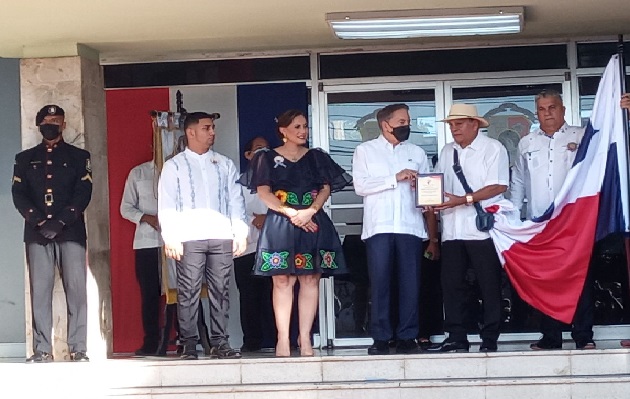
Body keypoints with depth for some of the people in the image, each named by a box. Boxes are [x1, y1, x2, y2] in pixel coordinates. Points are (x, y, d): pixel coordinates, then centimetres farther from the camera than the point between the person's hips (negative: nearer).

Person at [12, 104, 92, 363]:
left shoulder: (78, 157, 12)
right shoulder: (25, 159, 17)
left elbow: (83, 193, 1)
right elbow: (19, 195, 6)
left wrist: (61, 222, -11)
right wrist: (40, 222, -9)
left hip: (71, 232, -1)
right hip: (36, 234, 1)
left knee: (77, 290, -8)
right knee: (39, 291, -3)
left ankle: (78, 349, -7)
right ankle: (42, 350, -1)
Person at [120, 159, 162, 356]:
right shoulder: (138, 173, 11)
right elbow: (126, 207, 10)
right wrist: (147, 217, -7)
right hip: (146, 242, 1)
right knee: (149, 293, 2)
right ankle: (151, 343, 6)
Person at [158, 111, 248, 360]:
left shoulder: (224, 164, 16)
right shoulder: (174, 166, 8)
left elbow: (236, 200, 13)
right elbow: (166, 204, 2)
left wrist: (240, 233, 3)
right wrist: (170, 237, -8)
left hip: (221, 236, 3)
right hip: (188, 237, -3)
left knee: (220, 291, 2)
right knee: (188, 291, -5)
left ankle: (219, 342, 6)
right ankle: (189, 344, -2)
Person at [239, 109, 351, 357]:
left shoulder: (316, 157, 15)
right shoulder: (268, 158, 7)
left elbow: (326, 188, 7)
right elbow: (263, 192, -1)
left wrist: (310, 211, -11)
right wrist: (291, 213, -12)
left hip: (313, 223, 2)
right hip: (280, 224, -2)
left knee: (310, 279, -3)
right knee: (282, 280, -7)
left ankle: (305, 339, 0)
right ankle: (283, 339, -7)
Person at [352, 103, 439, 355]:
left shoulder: (416, 153, 16)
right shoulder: (365, 151, 10)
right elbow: (360, 186, -4)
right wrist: (396, 178, -10)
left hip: (411, 227, 2)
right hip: (379, 228, -2)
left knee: (410, 283, 0)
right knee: (379, 283, -3)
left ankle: (407, 337, 6)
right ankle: (380, 338, 2)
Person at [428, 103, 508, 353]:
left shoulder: (492, 148, -1)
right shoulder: (447, 152, 18)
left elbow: (499, 186, -11)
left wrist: (464, 199, -18)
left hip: (483, 229, -6)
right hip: (453, 230, 6)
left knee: (489, 286, -1)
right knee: (451, 285, 5)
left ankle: (489, 341, 3)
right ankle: (456, 339, 11)